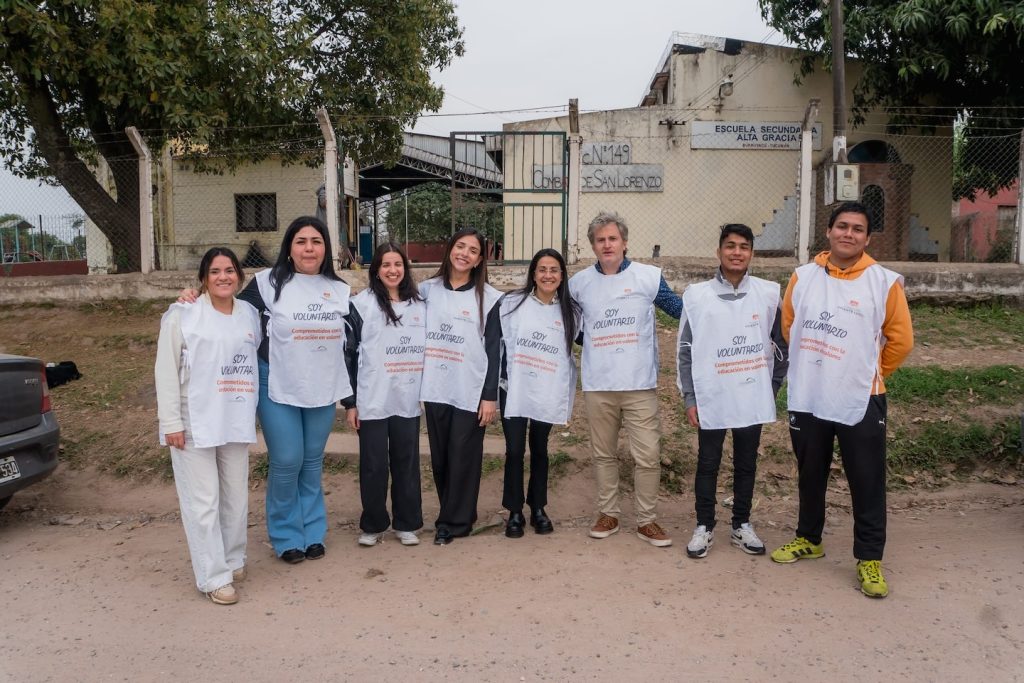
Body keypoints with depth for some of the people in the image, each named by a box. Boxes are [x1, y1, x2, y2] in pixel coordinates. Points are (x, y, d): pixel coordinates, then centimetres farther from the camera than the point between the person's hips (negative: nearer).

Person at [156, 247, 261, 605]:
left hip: (236, 421, 5)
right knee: (203, 501, -1)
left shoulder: (250, 314, 9)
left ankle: (233, 560, 31)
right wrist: (171, 422, -11)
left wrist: (253, 414, 10)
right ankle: (214, 577, 9)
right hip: (194, 422, -5)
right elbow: (166, 370, -6)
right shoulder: (183, 314, -4)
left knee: (236, 497, 14)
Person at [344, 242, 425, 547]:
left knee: (407, 462, 10)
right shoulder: (361, 304, -3)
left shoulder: (420, 305, 8)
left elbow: (427, 350, 15)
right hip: (372, 402, -3)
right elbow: (348, 353, -4)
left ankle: (407, 524, 23)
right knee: (373, 465, 6)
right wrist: (349, 401, -6)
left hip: (408, 401, 3)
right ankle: (373, 525, 22)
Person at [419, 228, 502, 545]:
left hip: (470, 393, -3)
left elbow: (494, 350, -3)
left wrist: (490, 396, -7)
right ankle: (455, 516, 26)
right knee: (439, 458, 10)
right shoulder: (427, 290, 6)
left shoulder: (489, 298, -2)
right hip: (435, 390, 3)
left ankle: (453, 522, 16)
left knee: (462, 459, 3)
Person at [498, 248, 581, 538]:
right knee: (515, 451, 0)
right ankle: (515, 512, 16)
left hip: (548, 394, 2)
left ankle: (538, 509, 28)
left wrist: (568, 397, 10)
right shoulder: (512, 303, -4)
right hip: (513, 391, -1)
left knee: (539, 450, 14)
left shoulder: (571, 311, 2)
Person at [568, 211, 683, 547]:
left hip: (640, 385, -2)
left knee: (648, 456, 0)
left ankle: (647, 521, 15)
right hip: (597, 386, 2)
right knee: (604, 454, 13)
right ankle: (608, 514, 27)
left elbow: (680, 309, 6)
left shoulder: (649, 276, 0)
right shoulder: (579, 282, 6)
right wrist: (591, 344, 10)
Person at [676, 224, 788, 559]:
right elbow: (685, 350, -2)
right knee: (708, 464, 9)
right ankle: (704, 526, 24)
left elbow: (781, 343, 8)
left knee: (746, 464, 14)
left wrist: (773, 387, 6)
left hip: (753, 399, 2)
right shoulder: (697, 295, -5)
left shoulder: (768, 293, -1)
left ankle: (742, 525, 29)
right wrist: (689, 397, -4)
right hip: (711, 399, -1)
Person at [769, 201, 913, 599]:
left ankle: (869, 558, 20)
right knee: (810, 476, 18)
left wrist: (868, 375, 7)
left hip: (860, 402, -2)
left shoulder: (885, 282, -7)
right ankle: (808, 539, 36)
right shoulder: (803, 277, 0)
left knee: (867, 483, 5)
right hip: (807, 399, 3)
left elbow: (901, 340, -1)